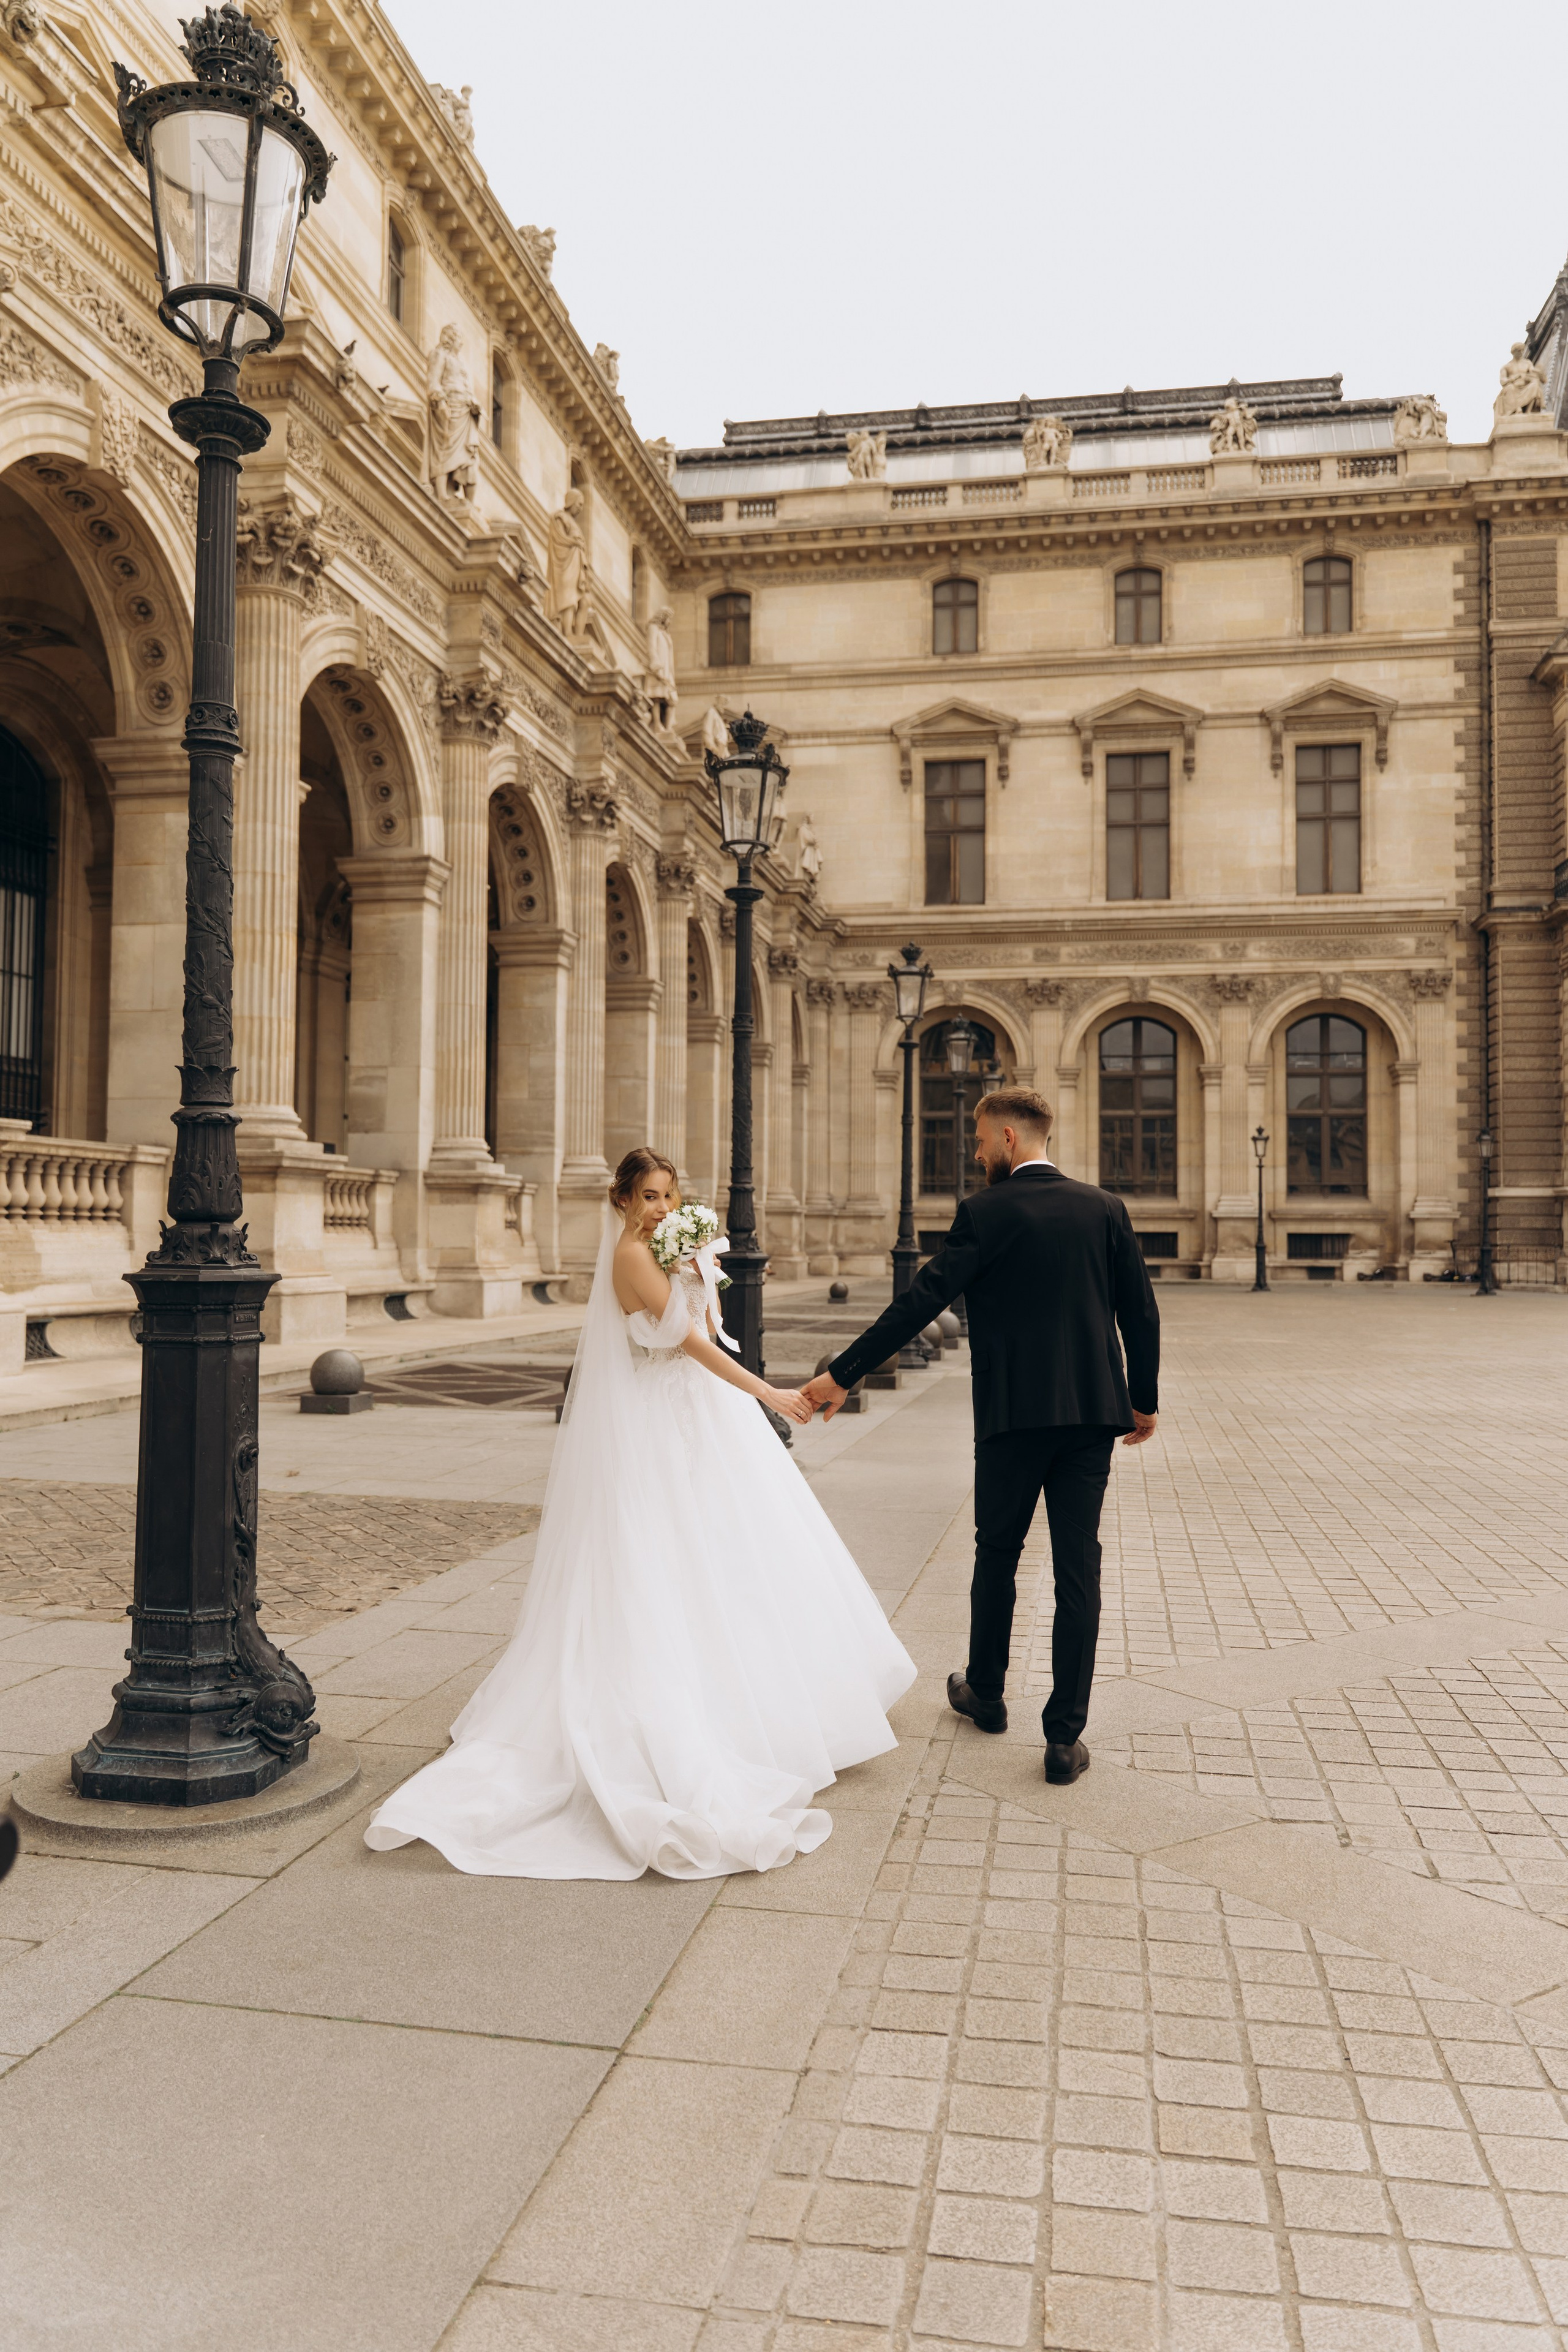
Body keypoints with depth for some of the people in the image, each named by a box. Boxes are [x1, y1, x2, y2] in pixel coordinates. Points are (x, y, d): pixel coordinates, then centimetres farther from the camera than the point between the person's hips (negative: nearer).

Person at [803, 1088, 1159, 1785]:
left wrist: (842, 1374, -10)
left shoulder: (985, 1213, -8)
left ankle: (986, 1692, 35)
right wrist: (1144, 1401, 18)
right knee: (1077, 1570, 5)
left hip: (1014, 1415, -3)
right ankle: (1065, 1736, 6)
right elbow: (1142, 1314, 6)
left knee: (997, 1556, 16)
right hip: (1093, 1413, 3)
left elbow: (921, 1302, -13)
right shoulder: (1104, 1208, 5)